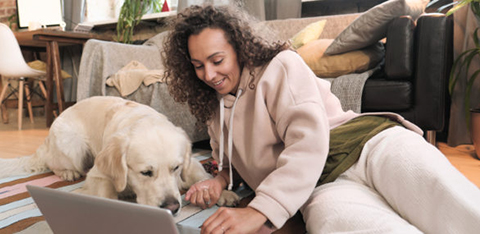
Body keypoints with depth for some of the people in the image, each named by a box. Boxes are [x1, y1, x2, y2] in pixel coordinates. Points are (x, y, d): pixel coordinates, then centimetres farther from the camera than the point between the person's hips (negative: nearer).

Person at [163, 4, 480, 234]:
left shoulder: (280, 66, 4)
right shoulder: (214, 108, 22)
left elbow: (309, 143, -9)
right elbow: (229, 160, 34)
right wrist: (221, 179, 8)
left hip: (370, 145, -2)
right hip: (322, 186, 3)